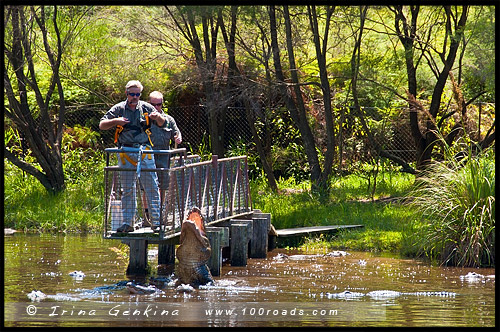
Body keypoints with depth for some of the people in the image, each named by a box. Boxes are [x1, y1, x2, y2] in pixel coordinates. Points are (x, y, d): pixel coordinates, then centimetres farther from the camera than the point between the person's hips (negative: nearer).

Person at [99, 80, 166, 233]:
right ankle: (127, 223, 6)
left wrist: (158, 117, -13)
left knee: (152, 187, -3)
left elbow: (162, 124, 10)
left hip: (144, 151, 0)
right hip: (126, 152, 0)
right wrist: (115, 121, -14)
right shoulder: (119, 109, 6)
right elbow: (102, 125, 5)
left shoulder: (146, 107, 8)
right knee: (128, 189, 3)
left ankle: (157, 221, 0)